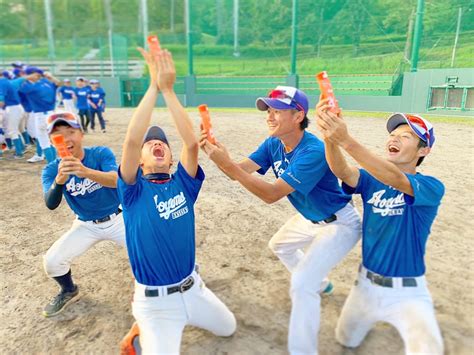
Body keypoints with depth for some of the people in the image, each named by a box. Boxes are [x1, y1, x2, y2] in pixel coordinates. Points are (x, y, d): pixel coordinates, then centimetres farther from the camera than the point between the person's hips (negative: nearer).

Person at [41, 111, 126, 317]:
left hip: (117, 219, -2)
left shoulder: (101, 154, -19)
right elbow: (51, 205, -27)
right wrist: (59, 180, -48)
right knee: (52, 261, -11)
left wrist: (86, 171, -57)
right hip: (86, 225, 2)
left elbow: (115, 180, -38)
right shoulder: (51, 169, -12)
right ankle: (69, 291, 22)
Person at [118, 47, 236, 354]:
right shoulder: (134, 190, -12)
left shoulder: (183, 183, -5)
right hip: (155, 301, -4)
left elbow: (192, 143, -22)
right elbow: (131, 140, -28)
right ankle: (143, 325, 21)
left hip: (193, 289, 4)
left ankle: (186, 317, 47)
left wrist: (169, 89, -23)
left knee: (228, 329, 24)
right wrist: (154, 86, -26)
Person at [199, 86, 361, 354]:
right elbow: (239, 171, -15)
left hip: (340, 224, -9)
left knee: (301, 283, -22)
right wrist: (214, 152, -33)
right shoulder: (273, 144, -8)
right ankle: (319, 284, 50)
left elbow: (272, 194, -37)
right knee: (279, 245, 27)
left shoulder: (313, 151, -33)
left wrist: (228, 163, -42)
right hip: (311, 218, 9)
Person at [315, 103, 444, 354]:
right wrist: (329, 136, -45)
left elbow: (396, 180, -37)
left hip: (408, 293, -4)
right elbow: (342, 171, -24)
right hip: (367, 283, 4)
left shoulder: (431, 187, -16)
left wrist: (346, 140, -49)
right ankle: (375, 315, 49)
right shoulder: (371, 180, -3)